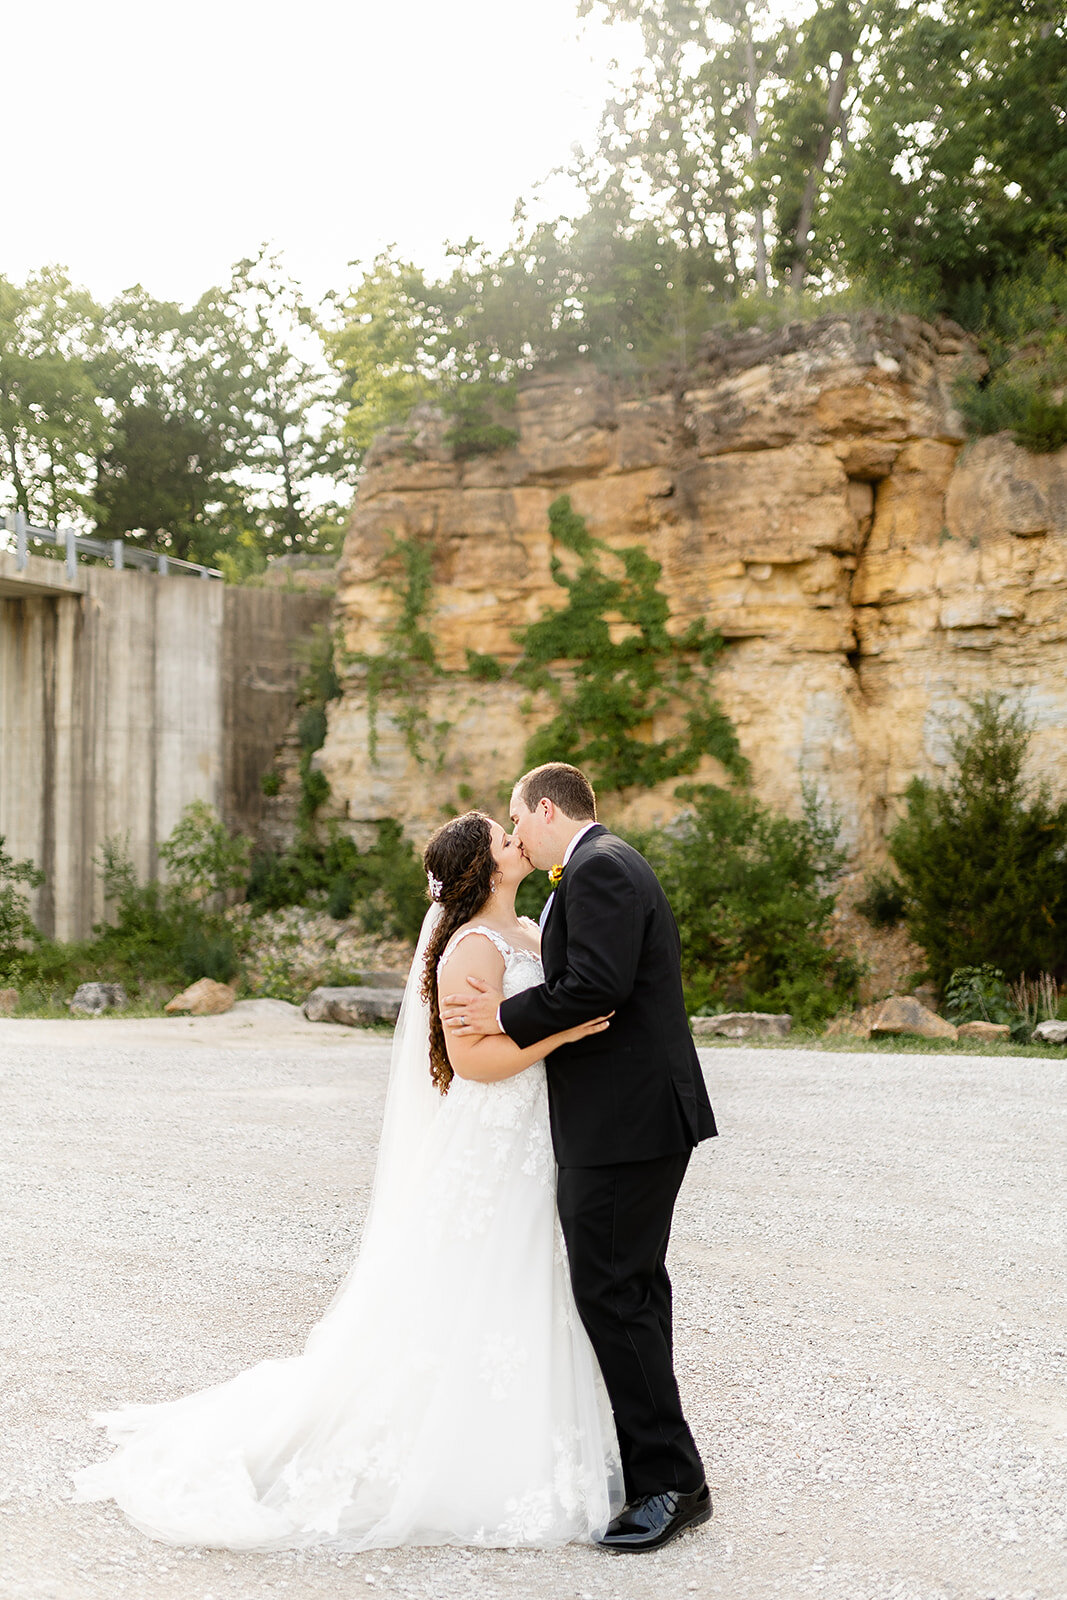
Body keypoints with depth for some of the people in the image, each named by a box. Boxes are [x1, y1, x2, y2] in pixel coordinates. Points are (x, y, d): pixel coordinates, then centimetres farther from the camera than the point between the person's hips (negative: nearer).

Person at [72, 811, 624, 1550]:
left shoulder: (529, 933, 12)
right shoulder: (473, 948, -17)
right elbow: (471, 1058, -23)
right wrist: (564, 1032, -25)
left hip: (526, 1156, 9)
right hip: (483, 1162, -9)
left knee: (520, 1309, 15)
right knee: (459, 1312, -1)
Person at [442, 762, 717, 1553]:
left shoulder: (598, 869, -14)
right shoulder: (609, 865, 19)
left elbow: (596, 988, -25)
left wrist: (506, 1017, -16)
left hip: (626, 1121, -11)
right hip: (637, 1112, 11)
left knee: (612, 1293, -8)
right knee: (631, 1288, 17)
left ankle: (670, 1480, -2)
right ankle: (643, 1457, 27)